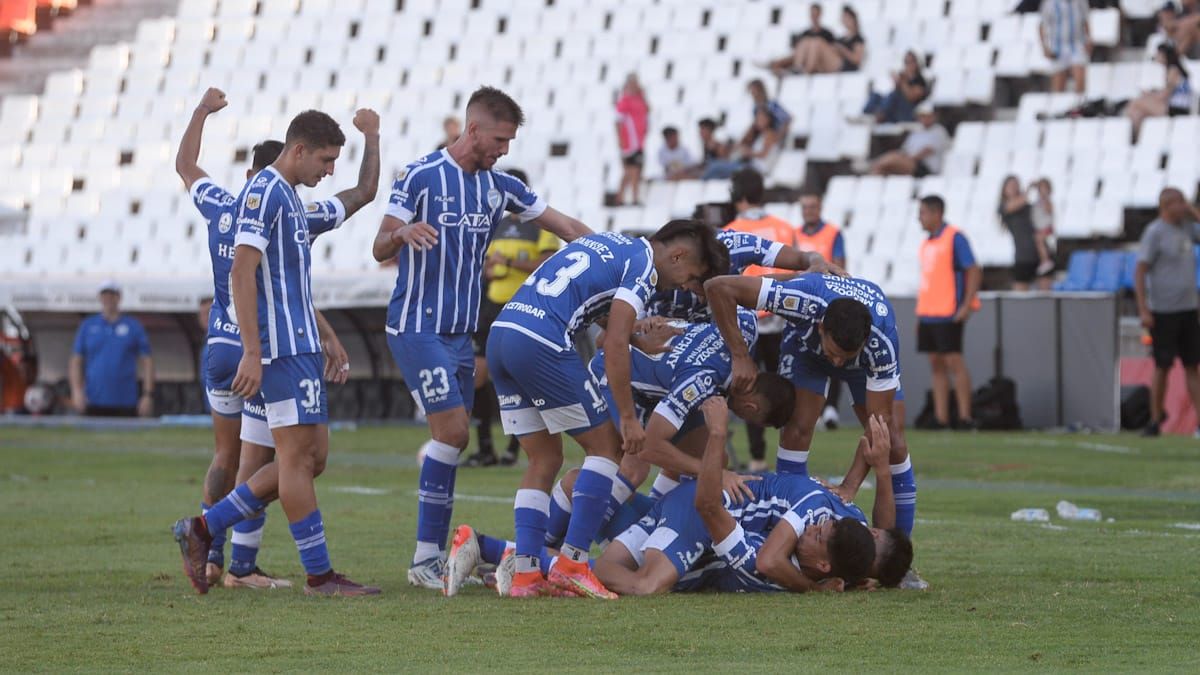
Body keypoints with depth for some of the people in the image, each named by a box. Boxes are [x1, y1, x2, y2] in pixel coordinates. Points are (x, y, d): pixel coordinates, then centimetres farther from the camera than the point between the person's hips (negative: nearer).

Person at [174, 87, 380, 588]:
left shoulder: (220, 209, 2)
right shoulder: (294, 220, -10)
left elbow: (185, 166, 22)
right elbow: (365, 191, -3)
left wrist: (203, 111, 34)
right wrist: (371, 136, 10)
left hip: (220, 346, 5)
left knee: (226, 456, 16)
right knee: (256, 462, -2)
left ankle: (209, 556, 17)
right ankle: (242, 567, -2)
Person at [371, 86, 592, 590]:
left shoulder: (499, 186, 8)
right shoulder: (420, 177, -10)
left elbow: (565, 226, 12)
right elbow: (380, 250, -12)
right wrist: (403, 233, -34)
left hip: (461, 332, 7)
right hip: (417, 328, -7)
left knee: (452, 438, 4)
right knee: (453, 432, -15)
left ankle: (433, 557, 8)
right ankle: (424, 559, -12)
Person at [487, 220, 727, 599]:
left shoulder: (611, 244, 25)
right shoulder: (643, 265, -2)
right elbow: (614, 345, -10)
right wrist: (629, 418, -6)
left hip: (500, 332, 9)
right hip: (541, 343, -9)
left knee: (545, 460, 13)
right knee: (606, 446, 3)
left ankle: (525, 573, 4)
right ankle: (572, 564, -3)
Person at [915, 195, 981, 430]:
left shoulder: (955, 238, -9)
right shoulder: (927, 243, 16)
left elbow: (974, 271, -12)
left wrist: (967, 306, -20)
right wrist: (921, 312, 18)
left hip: (949, 314, -8)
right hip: (928, 314, 8)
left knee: (953, 362, -9)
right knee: (936, 365, 6)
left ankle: (965, 417, -6)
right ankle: (941, 418, 7)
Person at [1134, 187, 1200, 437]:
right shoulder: (1154, 233, -10)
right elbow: (1140, 272, -13)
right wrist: (1143, 311, -19)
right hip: (1163, 311, -6)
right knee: (1163, 367, -2)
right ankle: (1155, 423, 8)